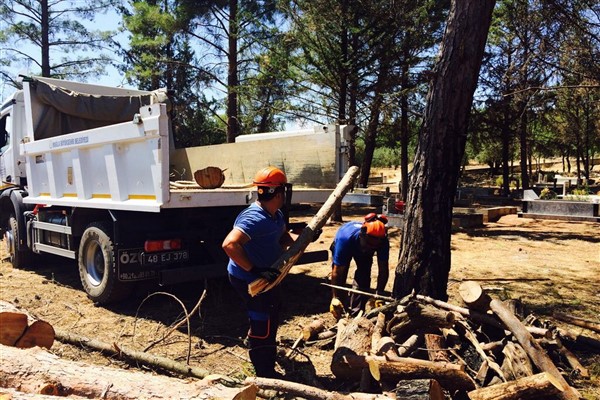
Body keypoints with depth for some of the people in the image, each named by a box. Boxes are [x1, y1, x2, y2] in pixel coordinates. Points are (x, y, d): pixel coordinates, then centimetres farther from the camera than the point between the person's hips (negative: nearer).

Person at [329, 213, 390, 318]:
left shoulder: (383, 242, -38)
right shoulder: (345, 238, -46)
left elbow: (383, 270, -28)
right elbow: (337, 272, -40)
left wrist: (379, 293, -38)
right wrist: (335, 298, -39)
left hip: (364, 253, 2)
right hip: (344, 247, -2)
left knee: (363, 279, -12)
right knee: (340, 278, -11)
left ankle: (355, 314, -1)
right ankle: (338, 313, 5)